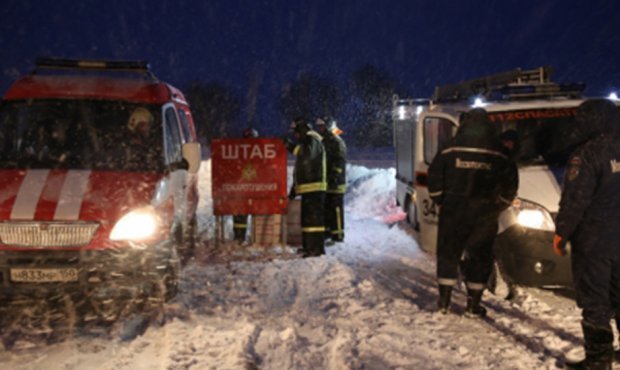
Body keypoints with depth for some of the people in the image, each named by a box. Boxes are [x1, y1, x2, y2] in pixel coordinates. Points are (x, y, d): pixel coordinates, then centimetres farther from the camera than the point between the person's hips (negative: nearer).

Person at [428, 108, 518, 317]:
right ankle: (473, 306, 12)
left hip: (453, 213, 0)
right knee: (480, 258, 10)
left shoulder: (448, 154, -5)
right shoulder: (500, 159, -2)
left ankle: (444, 301, 14)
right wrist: (496, 207, 13)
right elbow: (510, 187, 2)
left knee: (447, 254, 12)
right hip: (484, 217, 0)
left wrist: (441, 202, 10)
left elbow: (434, 179, -2)